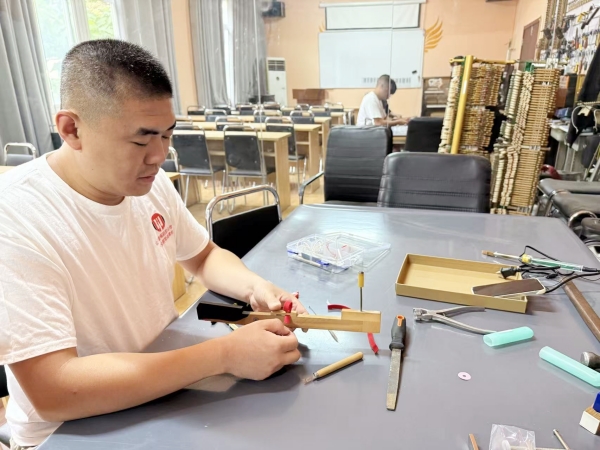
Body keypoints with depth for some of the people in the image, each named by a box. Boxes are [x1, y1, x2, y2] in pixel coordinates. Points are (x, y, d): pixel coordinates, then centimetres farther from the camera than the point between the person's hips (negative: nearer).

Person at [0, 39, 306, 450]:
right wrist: (224, 354, -30)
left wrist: (253, 286, -12)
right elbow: (54, 392, -28)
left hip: (166, 393, 5)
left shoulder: (151, 185, -6)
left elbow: (205, 257, 7)